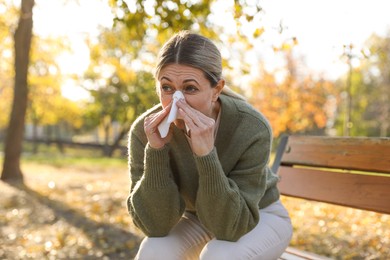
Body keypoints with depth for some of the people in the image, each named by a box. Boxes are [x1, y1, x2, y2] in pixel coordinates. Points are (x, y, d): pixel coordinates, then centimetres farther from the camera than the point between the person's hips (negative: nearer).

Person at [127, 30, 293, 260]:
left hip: (260, 217, -2)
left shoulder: (252, 128, -32)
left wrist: (206, 154, -45)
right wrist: (155, 150, -37)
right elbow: (156, 225, -24)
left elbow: (231, 226, -31)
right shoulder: (145, 130, -24)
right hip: (197, 217, 3)